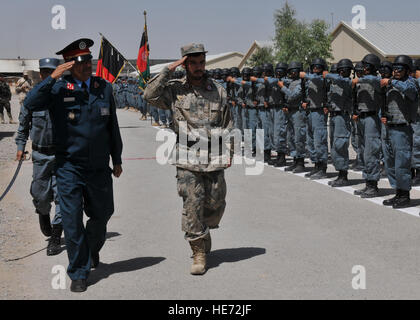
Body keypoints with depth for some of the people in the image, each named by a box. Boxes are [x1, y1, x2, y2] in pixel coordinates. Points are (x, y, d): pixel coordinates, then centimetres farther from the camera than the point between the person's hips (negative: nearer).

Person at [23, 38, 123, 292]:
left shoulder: (104, 87, 5)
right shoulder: (59, 88, -5)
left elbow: (113, 127, 12)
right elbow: (31, 104, -21)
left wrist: (117, 161, 15)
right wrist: (52, 78, -26)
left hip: (99, 167, 3)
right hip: (69, 168, -3)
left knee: (102, 214, 16)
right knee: (72, 222, -1)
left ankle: (92, 249, 48)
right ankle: (79, 273, 15)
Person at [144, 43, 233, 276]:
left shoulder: (218, 91, 8)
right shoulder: (175, 90, 2)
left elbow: (227, 125, 14)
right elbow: (150, 95, -15)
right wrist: (169, 69, -13)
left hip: (215, 161, 2)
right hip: (188, 162, -2)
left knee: (215, 204, 9)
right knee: (192, 206, -5)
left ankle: (204, 231, 39)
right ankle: (198, 252, 7)